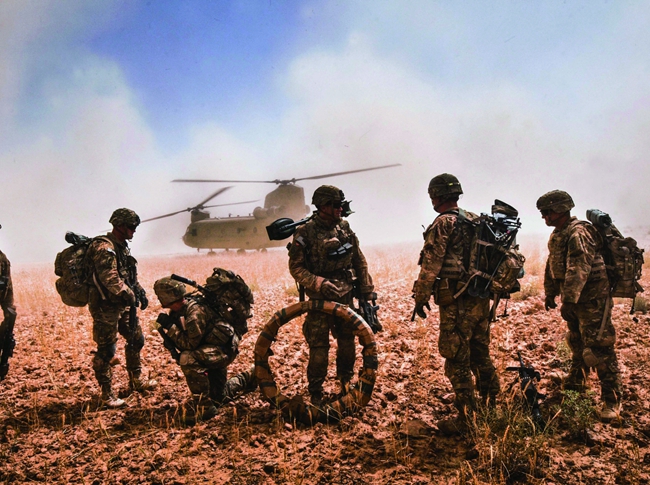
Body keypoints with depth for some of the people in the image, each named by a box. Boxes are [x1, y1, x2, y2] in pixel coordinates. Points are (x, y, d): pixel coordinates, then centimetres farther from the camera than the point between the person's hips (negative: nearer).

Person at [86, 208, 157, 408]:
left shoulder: (121, 246, 13)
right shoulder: (104, 247, -18)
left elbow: (130, 275, 21)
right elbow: (110, 278, -27)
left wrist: (140, 292, 11)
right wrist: (129, 296, -23)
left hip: (122, 305, 10)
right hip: (106, 307, -10)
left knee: (136, 339, 17)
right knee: (106, 351, -1)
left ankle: (136, 381, 32)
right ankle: (107, 395, 8)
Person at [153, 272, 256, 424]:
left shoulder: (195, 311, -28)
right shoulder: (183, 308, 0)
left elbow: (189, 344, -26)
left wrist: (170, 326, -24)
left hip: (224, 348, -10)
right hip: (213, 350, 10)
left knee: (188, 359, -35)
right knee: (219, 397, 21)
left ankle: (204, 407, -25)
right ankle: (251, 377, 40)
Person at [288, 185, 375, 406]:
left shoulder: (345, 228, 3)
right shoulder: (305, 233, -13)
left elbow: (360, 262, 9)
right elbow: (296, 267, -12)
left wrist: (367, 291, 8)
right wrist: (320, 284, -24)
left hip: (345, 295, 5)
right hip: (320, 298, -5)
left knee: (347, 340, 14)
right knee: (319, 347, -1)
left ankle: (346, 381, 35)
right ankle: (315, 393, 14)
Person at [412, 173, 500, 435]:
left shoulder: (443, 223, -12)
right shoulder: (475, 220, 10)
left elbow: (430, 265, -15)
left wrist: (420, 298, -7)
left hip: (457, 302, -8)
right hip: (481, 299, 8)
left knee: (457, 361, 0)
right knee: (481, 355, 18)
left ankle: (466, 419, 7)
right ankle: (492, 408, 29)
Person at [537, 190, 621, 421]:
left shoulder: (578, 233, -20)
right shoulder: (557, 234, 11)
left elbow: (578, 269, -29)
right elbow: (552, 266, 18)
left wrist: (568, 300, -31)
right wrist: (550, 293, 18)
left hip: (591, 298, -10)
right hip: (574, 298, 10)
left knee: (599, 349, -8)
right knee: (576, 344, 23)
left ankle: (611, 400, -1)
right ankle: (574, 383, 41)